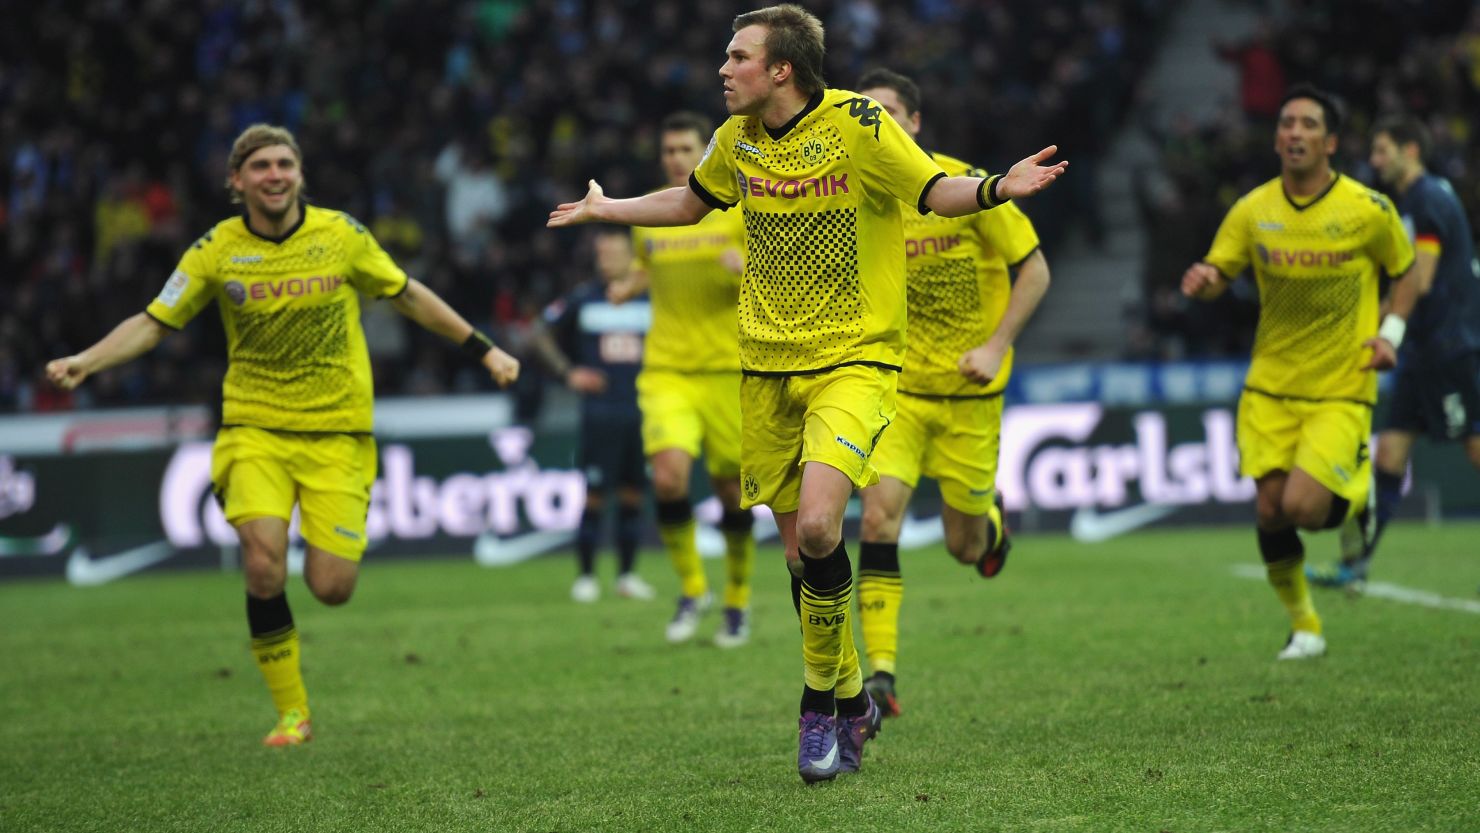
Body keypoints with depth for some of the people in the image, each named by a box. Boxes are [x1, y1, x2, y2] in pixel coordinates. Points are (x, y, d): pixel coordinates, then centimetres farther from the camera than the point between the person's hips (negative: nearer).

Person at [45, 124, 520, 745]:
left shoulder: (341, 235, -2)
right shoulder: (217, 250, -3)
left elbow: (408, 296, 12)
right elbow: (153, 323, -1)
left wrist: (483, 350, 15)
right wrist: (85, 361, -17)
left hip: (337, 432, 0)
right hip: (255, 429, 0)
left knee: (331, 588, -9)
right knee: (264, 565, -22)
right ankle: (292, 714, -5)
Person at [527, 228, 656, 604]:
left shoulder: (651, 301, 5)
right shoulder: (582, 299, 1)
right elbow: (540, 336, 8)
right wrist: (568, 372, -2)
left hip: (642, 413, 2)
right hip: (600, 413, -2)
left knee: (633, 494, 5)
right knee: (595, 495, -4)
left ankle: (627, 575, 16)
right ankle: (585, 576, 5)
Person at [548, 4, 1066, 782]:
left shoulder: (857, 126, -11)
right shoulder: (737, 139, 7)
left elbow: (936, 192, -8)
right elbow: (693, 201, 27)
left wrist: (998, 187, -27)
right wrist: (605, 208, 33)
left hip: (853, 360, -6)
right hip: (767, 367, 6)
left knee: (816, 525, -24)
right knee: (796, 545, 5)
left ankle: (821, 696, -5)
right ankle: (850, 705, 22)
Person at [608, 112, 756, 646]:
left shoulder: (740, 208, -2)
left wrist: (747, 270, -23)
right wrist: (630, 286, 5)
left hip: (728, 370, -2)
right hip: (665, 369, 2)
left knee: (731, 490, 3)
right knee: (668, 475, -19)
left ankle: (738, 602, 24)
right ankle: (691, 588, 2)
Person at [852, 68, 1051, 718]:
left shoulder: (966, 187, -11)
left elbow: (1034, 271, -4)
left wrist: (996, 347, -13)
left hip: (968, 394, -1)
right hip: (892, 389, 2)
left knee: (963, 545, 6)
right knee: (879, 515, -19)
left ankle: (991, 516, 45)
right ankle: (881, 677, -20)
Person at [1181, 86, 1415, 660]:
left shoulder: (1368, 210, -7)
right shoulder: (1253, 211, -2)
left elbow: (1406, 270, 7)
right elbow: (1218, 275, 2)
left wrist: (1391, 332, -8)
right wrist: (1203, 281, -23)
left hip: (1341, 391, -3)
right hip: (1270, 386, 3)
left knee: (1302, 506, -18)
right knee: (1271, 510, -4)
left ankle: (1358, 495, 19)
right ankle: (1303, 628, 17)